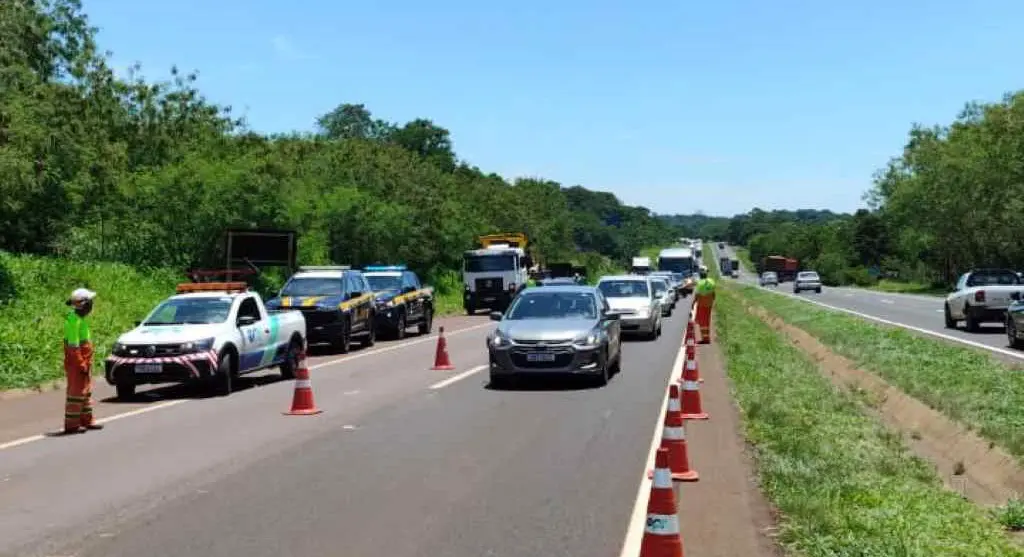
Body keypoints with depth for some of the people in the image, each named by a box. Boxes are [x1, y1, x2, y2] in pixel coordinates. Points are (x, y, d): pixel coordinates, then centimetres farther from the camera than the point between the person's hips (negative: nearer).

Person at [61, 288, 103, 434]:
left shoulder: (81, 318, 12)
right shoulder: (74, 320, -19)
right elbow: (73, 346, -22)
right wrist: (81, 365, -21)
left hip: (84, 363, 10)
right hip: (76, 364, -10)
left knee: (86, 391, 16)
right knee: (76, 392, -5)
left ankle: (86, 420, 24)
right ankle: (71, 425, 1)